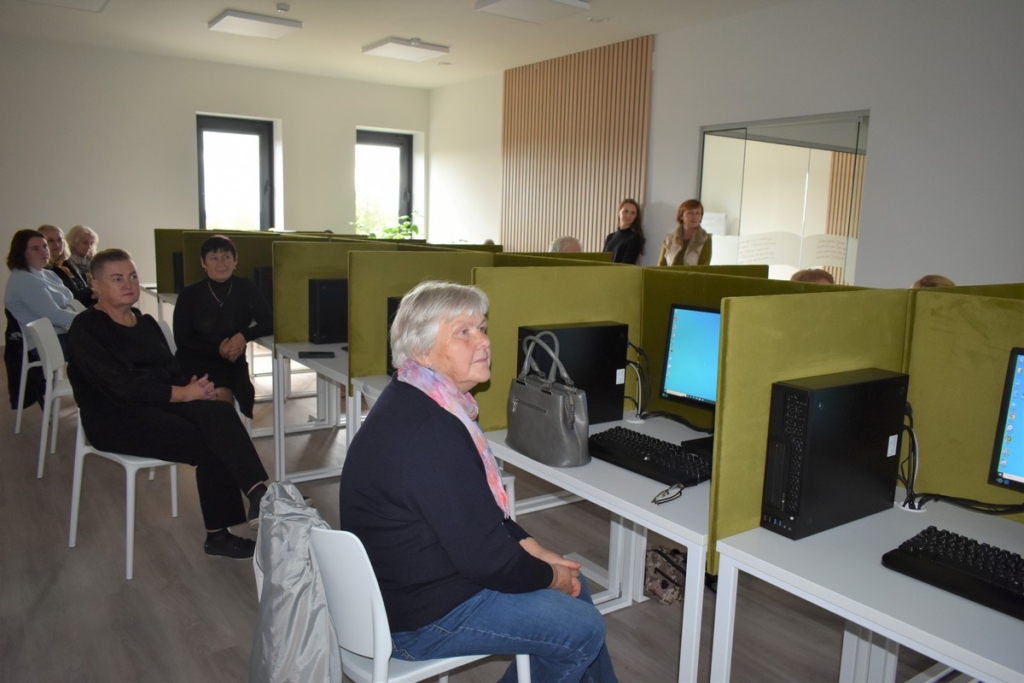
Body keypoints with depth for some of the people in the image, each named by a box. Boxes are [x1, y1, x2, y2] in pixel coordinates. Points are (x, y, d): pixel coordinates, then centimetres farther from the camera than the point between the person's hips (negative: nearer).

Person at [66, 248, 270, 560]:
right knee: (212, 445, -27)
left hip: (160, 404, 5)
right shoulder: (86, 329, -6)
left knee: (219, 413, -27)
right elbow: (122, 386, -18)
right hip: (116, 418, -5)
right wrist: (183, 393, -21)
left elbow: (172, 369, 10)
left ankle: (259, 496, -31)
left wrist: (195, 386, -13)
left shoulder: (146, 323, 16)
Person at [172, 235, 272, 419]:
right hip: (196, 361, -1)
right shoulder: (189, 295, -4)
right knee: (220, 396, -28)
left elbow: (270, 323, -2)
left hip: (232, 361, 2)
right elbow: (182, 340, -3)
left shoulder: (246, 288, 0)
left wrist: (245, 335, -21)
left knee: (223, 396, -27)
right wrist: (217, 350, -18)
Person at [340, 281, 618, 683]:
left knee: (572, 585, 16)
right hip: (418, 618, -10)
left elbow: (481, 510, 11)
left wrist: (535, 550, 4)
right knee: (583, 628, -6)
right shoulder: (430, 434, -32)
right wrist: (550, 577, -8)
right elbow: (485, 559, -25)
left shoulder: (416, 403, 1)